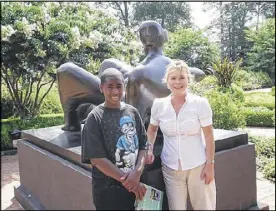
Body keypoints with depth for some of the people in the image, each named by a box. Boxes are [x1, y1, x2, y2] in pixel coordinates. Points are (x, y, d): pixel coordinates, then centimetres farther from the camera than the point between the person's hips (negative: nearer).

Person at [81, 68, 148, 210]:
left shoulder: (132, 112, 1)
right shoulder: (95, 117, -11)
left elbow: (143, 146, 1)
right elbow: (96, 158, -14)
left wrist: (137, 172, -15)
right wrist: (127, 181, -14)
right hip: (108, 190, -4)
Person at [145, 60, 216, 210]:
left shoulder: (200, 103, -10)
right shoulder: (158, 105, -4)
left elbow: (209, 136, -6)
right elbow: (152, 129, 13)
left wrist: (210, 164, -7)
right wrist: (149, 149, 2)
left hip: (198, 166, -1)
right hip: (170, 168, 2)